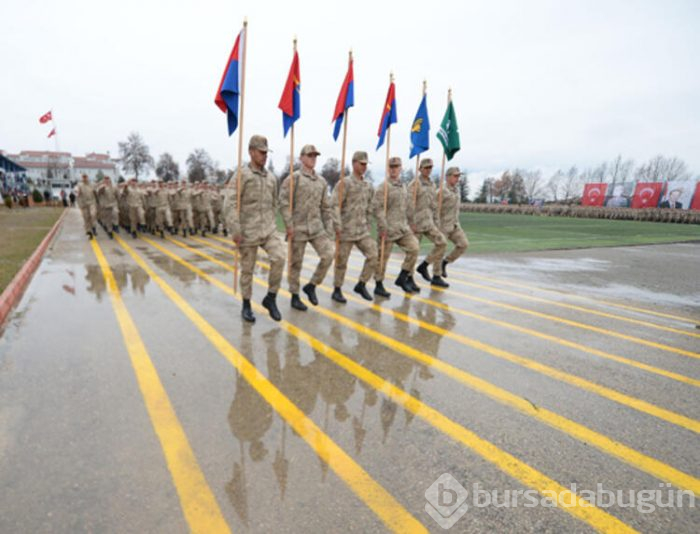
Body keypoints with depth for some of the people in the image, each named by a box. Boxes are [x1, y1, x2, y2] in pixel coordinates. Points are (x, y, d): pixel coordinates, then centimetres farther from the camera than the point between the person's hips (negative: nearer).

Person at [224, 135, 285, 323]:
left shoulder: (271, 177, 11)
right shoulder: (241, 175, -7)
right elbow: (230, 204, -13)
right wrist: (235, 230, -19)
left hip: (268, 229, 4)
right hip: (248, 231, -4)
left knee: (278, 258, -15)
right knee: (247, 269, 5)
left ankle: (271, 298, 2)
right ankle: (246, 306, 22)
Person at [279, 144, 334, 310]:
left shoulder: (321, 181, 13)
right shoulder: (293, 178, -4)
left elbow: (326, 207, 15)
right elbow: (284, 202, -10)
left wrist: (328, 228, 10)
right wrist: (289, 225, -16)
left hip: (317, 227, 5)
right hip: (298, 228, -5)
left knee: (328, 255, -10)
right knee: (296, 263, 4)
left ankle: (311, 285, 11)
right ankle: (295, 297, 19)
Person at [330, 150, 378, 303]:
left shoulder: (368, 186, 11)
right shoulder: (344, 183, -8)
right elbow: (335, 205, -16)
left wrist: (368, 226, 18)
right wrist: (337, 227, -22)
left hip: (362, 231, 6)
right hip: (346, 231, -6)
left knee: (373, 256, -5)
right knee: (342, 261, 4)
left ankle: (361, 285, 11)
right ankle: (337, 291, 19)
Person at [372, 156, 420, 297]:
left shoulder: (403, 187, 16)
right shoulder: (383, 187, -7)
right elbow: (377, 208, -14)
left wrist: (407, 224, 18)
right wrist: (383, 227, -20)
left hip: (403, 227, 7)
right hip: (388, 229, -7)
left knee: (414, 248, -5)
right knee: (383, 257, 1)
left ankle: (403, 278, 8)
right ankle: (378, 285, 14)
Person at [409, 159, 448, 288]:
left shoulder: (432, 184, 16)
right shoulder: (415, 183, -7)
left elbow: (434, 205, 18)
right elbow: (410, 204, -14)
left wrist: (436, 223, 14)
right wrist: (412, 223, -19)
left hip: (428, 222, 7)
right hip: (416, 221, -7)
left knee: (441, 243, -5)